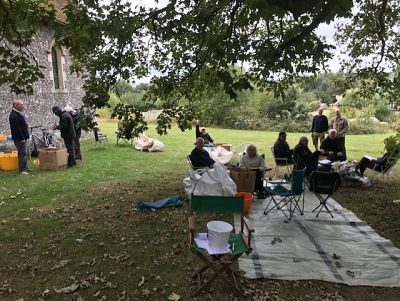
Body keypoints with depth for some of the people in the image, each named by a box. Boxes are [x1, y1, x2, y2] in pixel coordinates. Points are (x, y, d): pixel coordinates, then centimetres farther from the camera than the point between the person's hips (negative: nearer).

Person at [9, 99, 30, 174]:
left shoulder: (19, 114, 17)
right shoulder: (14, 116, -17)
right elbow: (17, 129, -22)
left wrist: (26, 137, 19)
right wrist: (22, 138, -22)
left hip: (23, 138, 11)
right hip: (19, 139, -11)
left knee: (23, 153, 15)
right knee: (23, 153, -10)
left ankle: (24, 168, 23)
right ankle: (22, 170, -6)